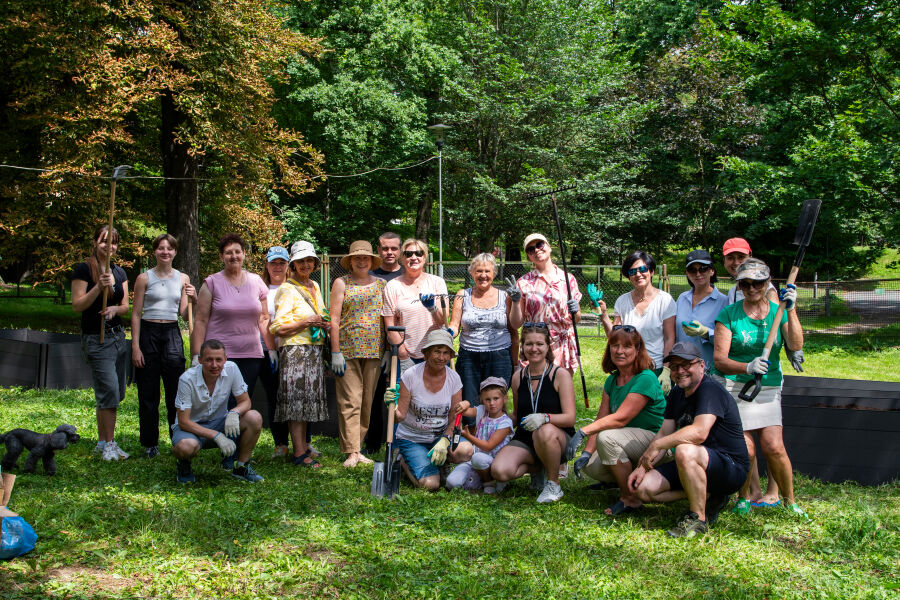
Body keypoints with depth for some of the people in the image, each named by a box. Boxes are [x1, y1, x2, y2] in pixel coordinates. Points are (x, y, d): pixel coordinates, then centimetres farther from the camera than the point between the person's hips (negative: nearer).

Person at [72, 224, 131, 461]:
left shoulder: (119, 272, 11)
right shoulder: (84, 269, -6)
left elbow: (125, 306, 11)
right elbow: (77, 305, -11)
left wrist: (115, 309, -12)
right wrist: (99, 287, -23)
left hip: (117, 335, 7)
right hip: (95, 338, -6)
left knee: (112, 393, 8)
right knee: (110, 390, -12)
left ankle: (102, 442, 18)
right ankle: (109, 444, -1)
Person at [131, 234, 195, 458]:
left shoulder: (182, 279, 9)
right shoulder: (145, 278, 1)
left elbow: (184, 314, 9)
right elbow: (136, 313, 0)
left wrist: (193, 299, -12)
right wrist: (135, 346, -7)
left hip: (172, 334, 2)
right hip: (148, 333, -2)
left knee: (176, 390, -2)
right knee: (148, 392, 3)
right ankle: (150, 444, 13)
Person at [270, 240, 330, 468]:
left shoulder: (315, 287, 17)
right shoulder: (287, 290, -6)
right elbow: (277, 328, -12)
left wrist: (323, 324, 11)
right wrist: (306, 323, -15)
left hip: (314, 351, 8)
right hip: (294, 349, -8)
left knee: (308, 400, 9)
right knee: (296, 400, -8)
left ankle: (303, 447, 17)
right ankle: (299, 453, -7)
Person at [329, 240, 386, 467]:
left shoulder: (381, 284, 14)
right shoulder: (341, 283, 6)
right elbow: (334, 319, 0)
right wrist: (336, 353, -8)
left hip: (374, 350, 3)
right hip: (348, 348, -3)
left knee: (367, 401, 5)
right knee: (350, 401, -7)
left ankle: (358, 448, 13)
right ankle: (351, 451, -6)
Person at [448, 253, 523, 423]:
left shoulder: (504, 296, 6)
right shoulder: (463, 295, 7)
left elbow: (516, 325, 1)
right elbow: (454, 325, 4)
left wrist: (516, 302, -11)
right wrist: (448, 332, -17)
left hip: (499, 357, 0)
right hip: (469, 357, 1)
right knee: (469, 407, 0)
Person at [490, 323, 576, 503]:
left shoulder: (560, 374, -6)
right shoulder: (518, 376, 7)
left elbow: (570, 418, -13)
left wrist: (545, 417, -31)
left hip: (559, 438, -4)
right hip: (524, 439, 4)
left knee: (545, 432, -42)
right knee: (499, 471, -26)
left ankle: (554, 485, -13)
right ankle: (536, 468, 9)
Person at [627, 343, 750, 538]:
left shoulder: (711, 390, -19)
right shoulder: (677, 394, 10)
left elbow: (699, 432, -34)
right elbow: (664, 434, 9)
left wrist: (656, 445, -29)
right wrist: (643, 466, -5)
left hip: (732, 468, -9)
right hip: (694, 465, 9)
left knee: (685, 451, -38)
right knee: (643, 488, -7)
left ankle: (699, 518, -20)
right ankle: (708, 496, 6)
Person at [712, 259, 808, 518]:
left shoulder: (779, 312, 7)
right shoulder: (729, 314, -2)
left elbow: (796, 346, -9)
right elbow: (720, 360, -9)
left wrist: (790, 310, -16)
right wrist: (748, 367, -27)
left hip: (768, 388, 2)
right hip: (732, 387, -2)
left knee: (774, 447, -12)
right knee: (745, 450, -10)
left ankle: (790, 501, 10)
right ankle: (743, 497, 18)